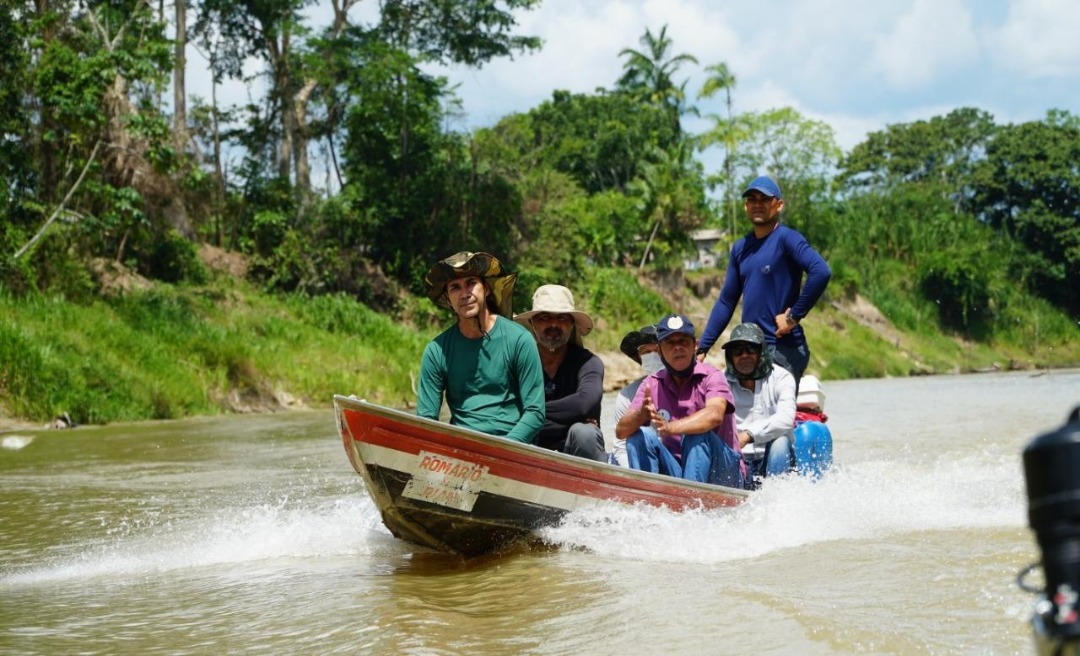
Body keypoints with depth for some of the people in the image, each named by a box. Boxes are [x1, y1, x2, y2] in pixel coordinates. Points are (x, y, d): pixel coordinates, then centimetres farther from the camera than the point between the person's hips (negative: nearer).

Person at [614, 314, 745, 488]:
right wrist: (641, 415, -30)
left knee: (697, 434, -29)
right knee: (640, 435, -14)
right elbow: (621, 431, -7)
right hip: (674, 473, 4)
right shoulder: (652, 384, 4)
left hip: (723, 475, -4)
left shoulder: (711, 376, -8)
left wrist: (671, 427, -45)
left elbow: (715, 415, -30)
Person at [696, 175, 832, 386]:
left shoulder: (786, 238, -7)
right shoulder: (741, 248, 15)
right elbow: (726, 301, 20)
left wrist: (794, 315, -17)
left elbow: (821, 272, -23)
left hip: (783, 349, -7)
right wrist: (702, 348, 15)